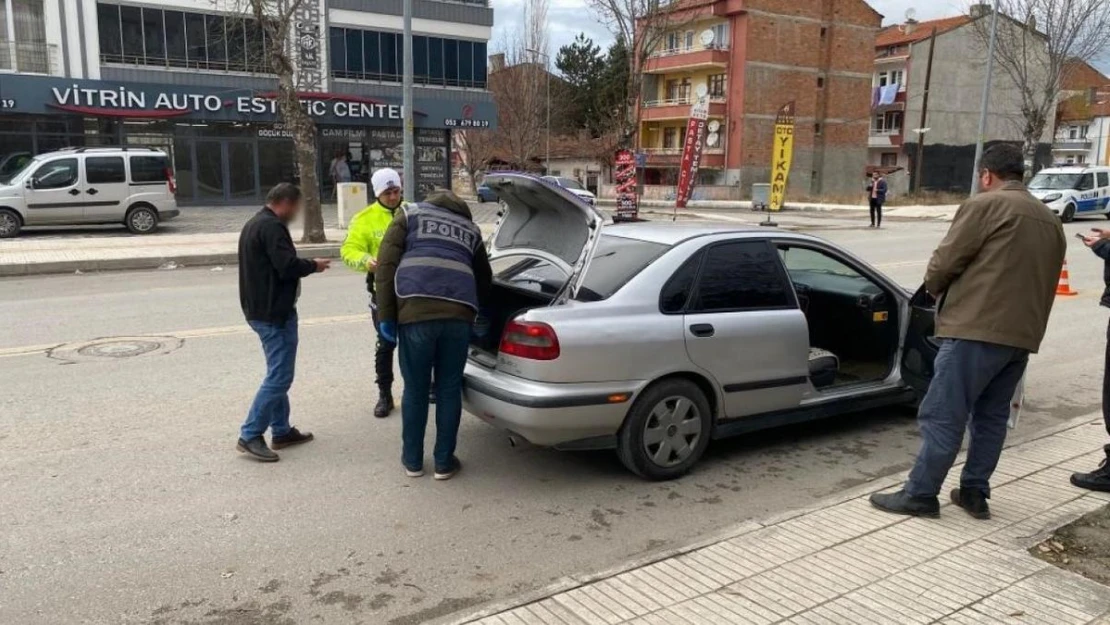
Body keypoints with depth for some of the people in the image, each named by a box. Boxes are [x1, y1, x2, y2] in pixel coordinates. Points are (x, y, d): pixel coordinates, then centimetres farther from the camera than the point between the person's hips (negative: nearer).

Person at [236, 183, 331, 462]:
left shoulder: (254, 224, 18)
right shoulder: (272, 226, -16)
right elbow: (287, 266, -24)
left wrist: (306, 264, 12)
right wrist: (313, 265, -7)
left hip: (260, 310, 11)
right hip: (274, 312, -11)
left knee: (278, 374, 16)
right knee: (279, 376, -8)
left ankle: (281, 431, 23)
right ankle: (250, 435, -4)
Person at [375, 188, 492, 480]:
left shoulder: (410, 214, 20)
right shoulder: (470, 229, 28)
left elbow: (386, 265, 7)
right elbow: (484, 279, 35)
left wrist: (385, 315, 5)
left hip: (416, 311, -2)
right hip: (459, 313, 2)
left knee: (415, 389, 11)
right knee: (449, 389, 13)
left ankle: (412, 460, 24)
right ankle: (444, 462, 21)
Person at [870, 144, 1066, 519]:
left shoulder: (986, 205, -6)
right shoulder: (1050, 221, 19)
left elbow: (944, 263, -9)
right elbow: (1045, 282, 21)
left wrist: (936, 289, 11)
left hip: (977, 329, -8)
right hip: (1023, 334, 9)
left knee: (942, 415, -3)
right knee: (992, 416, 16)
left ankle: (920, 495, 2)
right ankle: (975, 493, 22)